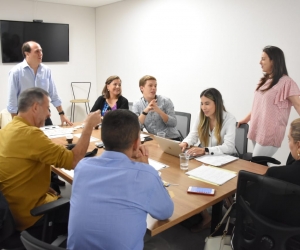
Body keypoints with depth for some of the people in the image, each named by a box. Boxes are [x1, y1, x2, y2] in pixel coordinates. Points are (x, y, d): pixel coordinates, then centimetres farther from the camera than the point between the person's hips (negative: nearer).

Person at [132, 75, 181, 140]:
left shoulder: (166, 101, -7)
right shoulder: (137, 105, -2)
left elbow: (173, 123, -11)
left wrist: (159, 111, -25)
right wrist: (145, 111, -25)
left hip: (172, 138, -1)